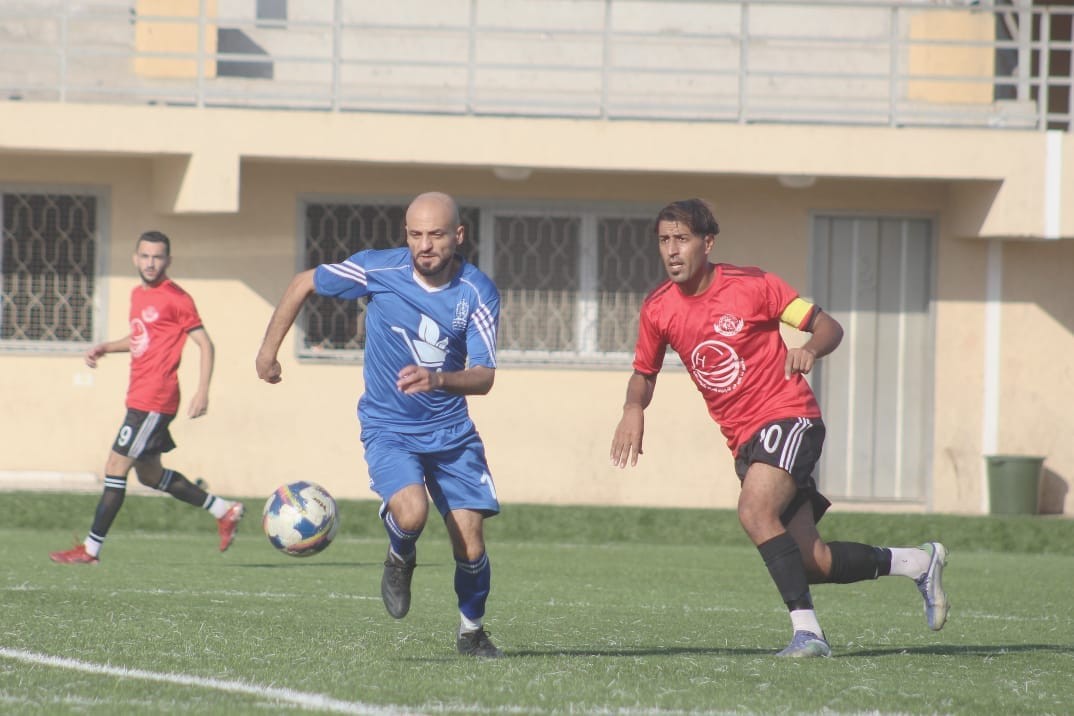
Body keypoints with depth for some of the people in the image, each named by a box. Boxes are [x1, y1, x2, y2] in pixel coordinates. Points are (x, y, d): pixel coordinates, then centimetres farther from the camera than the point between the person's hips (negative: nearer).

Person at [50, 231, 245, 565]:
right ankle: (224, 511, 25)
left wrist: (202, 392, -18)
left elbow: (205, 344, -11)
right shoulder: (138, 295, 14)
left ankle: (91, 549, -2)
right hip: (139, 397, 10)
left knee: (116, 467, -8)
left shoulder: (176, 298, -11)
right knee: (150, 475, 16)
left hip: (154, 402, -10)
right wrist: (105, 348, 14)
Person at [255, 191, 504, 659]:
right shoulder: (378, 270, -12)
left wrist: (438, 379, -37)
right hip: (388, 427, -2)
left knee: (470, 546, -4)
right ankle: (400, 560, 7)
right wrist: (269, 349, 5)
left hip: (451, 431, 2)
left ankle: (471, 631, 25)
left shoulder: (478, 294, -11)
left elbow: (484, 377, -17)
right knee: (411, 512, -29)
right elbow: (303, 284, 3)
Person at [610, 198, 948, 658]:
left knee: (754, 512, -31)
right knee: (810, 562, 0)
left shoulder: (750, 286, -9)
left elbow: (828, 326, -2)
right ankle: (918, 562, 22)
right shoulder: (658, 309, 3)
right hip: (743, 440, 5)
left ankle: (806, 631, -28)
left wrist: (810, 350, -25)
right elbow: (644, 373, 17)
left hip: (788, 417, -5)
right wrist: (634, 408, -5)